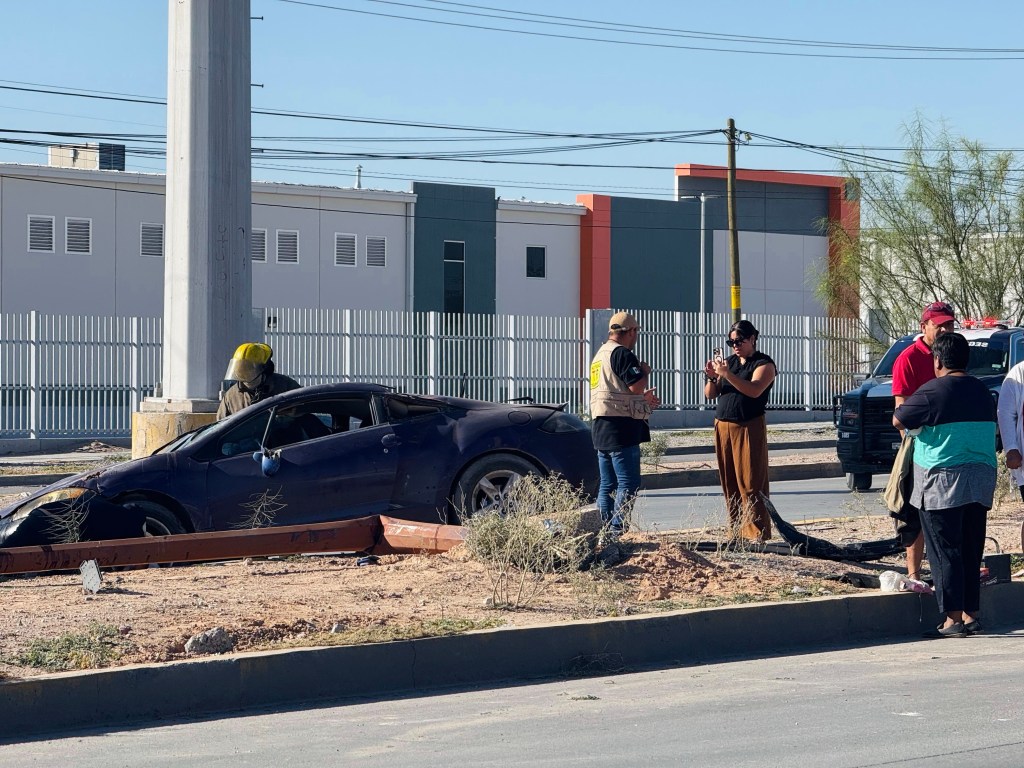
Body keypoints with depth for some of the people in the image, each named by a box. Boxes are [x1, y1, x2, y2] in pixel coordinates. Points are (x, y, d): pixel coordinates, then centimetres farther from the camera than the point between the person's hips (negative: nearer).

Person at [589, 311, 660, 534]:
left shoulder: (601, 354, 20)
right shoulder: (622, 354, -12)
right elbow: (636, 385, -20)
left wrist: (643, 398, 28)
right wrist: (645, 371, 0)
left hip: (601, 426, 10)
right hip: (621, 427, -10)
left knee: (607, 484, 11)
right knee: (628, 484, -10)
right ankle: (617, 530, -15)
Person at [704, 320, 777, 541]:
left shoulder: (764, 364, -1)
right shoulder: (729, 362, 17)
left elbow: (754, 390, -20)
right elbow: (710, 395, 14)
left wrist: (727, 374, -27)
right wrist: (712, 378, -6)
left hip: (749, 427, -6)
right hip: (723, 426, 6)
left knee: (750, 483, -9)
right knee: (729, 483, 5)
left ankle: (757, 534, -8)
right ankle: (736, 533, 10)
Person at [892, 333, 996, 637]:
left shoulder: (933, 391, -11)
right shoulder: (982, 392, 12)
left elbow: (899, 421, -3)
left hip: (943, 482, -7)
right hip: (980, 482, 7)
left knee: (945, 553, -3)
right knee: (971, 553, 12)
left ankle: (954, 618, -6)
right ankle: (971, 615, 14)